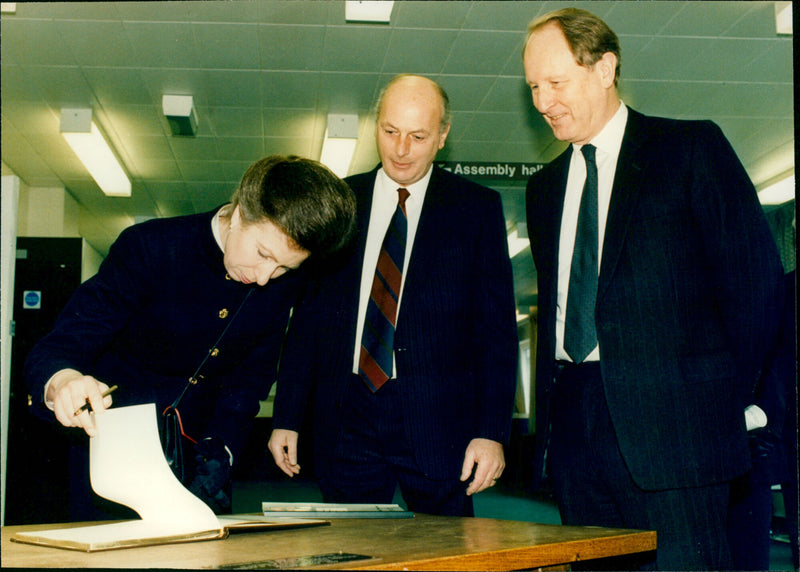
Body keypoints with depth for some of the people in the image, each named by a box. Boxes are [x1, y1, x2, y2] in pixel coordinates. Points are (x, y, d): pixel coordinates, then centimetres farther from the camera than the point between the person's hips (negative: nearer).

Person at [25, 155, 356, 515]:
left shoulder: (287, 286, -8)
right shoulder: (149, 248, -22)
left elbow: (252, 376, 0)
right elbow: (51, 353, -24)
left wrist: (217, 453, -15)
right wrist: (61, 382, -48)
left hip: (200, 444, 4)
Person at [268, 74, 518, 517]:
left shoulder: (476, 208, 4)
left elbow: (497, 330, 0)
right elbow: (308, 317, 12)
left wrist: (492, 431, -9)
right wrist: (286, 417, 7)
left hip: (437, 419, -2)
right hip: (346, 418, 2)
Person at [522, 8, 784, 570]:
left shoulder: (691, 148, 1)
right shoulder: (544, 188, 19)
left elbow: (755, 275, -3)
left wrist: (724, 397, -4)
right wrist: (549, 412, 10)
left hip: (671, 423, -5)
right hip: (575, 429, 5)